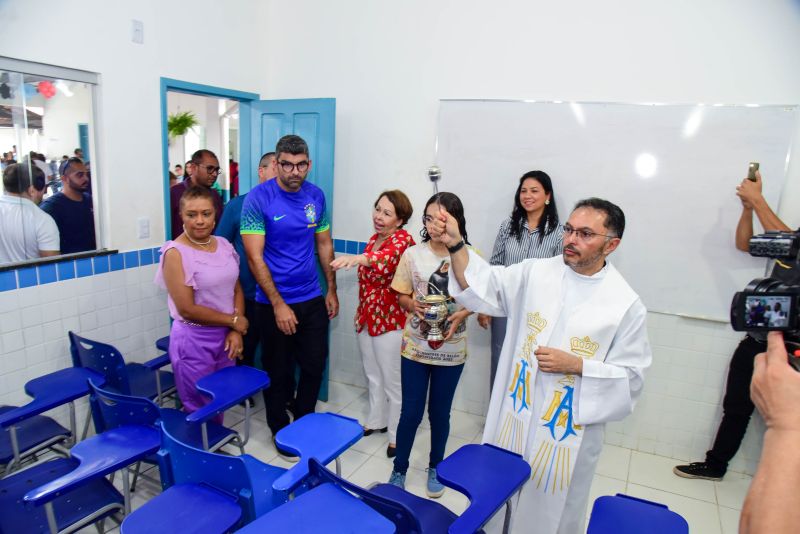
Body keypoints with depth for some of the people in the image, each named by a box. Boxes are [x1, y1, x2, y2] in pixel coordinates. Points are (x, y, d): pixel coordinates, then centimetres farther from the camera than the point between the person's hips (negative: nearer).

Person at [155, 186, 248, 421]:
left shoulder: (224, 245, 3)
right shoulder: (176, 252, -14)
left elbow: (237, 290, 6)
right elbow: (187, 309, -18)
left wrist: (235, 332, -7)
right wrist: (233, 320, -11)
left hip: (225, 337, 5)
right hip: (194, 340, -5)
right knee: (200, 410, 11)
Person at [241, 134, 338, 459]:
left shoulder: (316, 196, 1)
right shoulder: (258, 198, -14)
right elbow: (254, 258, -15)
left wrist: (331, 290, 9)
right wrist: (278, 305, -17)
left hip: (312, 300, 4)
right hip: (273, 303, -4)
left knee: (315, 366, 13)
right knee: (278, 372, 11)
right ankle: (280, 431, 34)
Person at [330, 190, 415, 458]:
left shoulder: (403, 240, -17)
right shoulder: (374, 238, 7)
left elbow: (387, 257, -42)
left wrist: (360, 258, -61)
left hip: (390, 320, -8)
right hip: (367, 316, 8)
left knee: (392, 380, 6)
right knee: (373, 375, 21)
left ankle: (397, 435, 24)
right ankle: (377, 420, 40)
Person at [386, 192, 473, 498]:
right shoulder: (413, 254, -5)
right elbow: (402, 297, 3)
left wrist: (461, 314, -17)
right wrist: (414, 305, -19)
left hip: (451, 349, 0)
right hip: (415, 346, 0)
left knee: (440, 413, 16)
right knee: (411, 412, 9)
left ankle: (435, 468, 40)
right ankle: (399, 471, 31)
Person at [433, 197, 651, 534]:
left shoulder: (626, 303, -10)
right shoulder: (535, 272, -4)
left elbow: (631, 376, -7)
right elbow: (485, 287, -14)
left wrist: (576, 365, -20)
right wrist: (455, 244, -29)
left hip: (568, 429, -2)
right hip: (516, 414, 3)